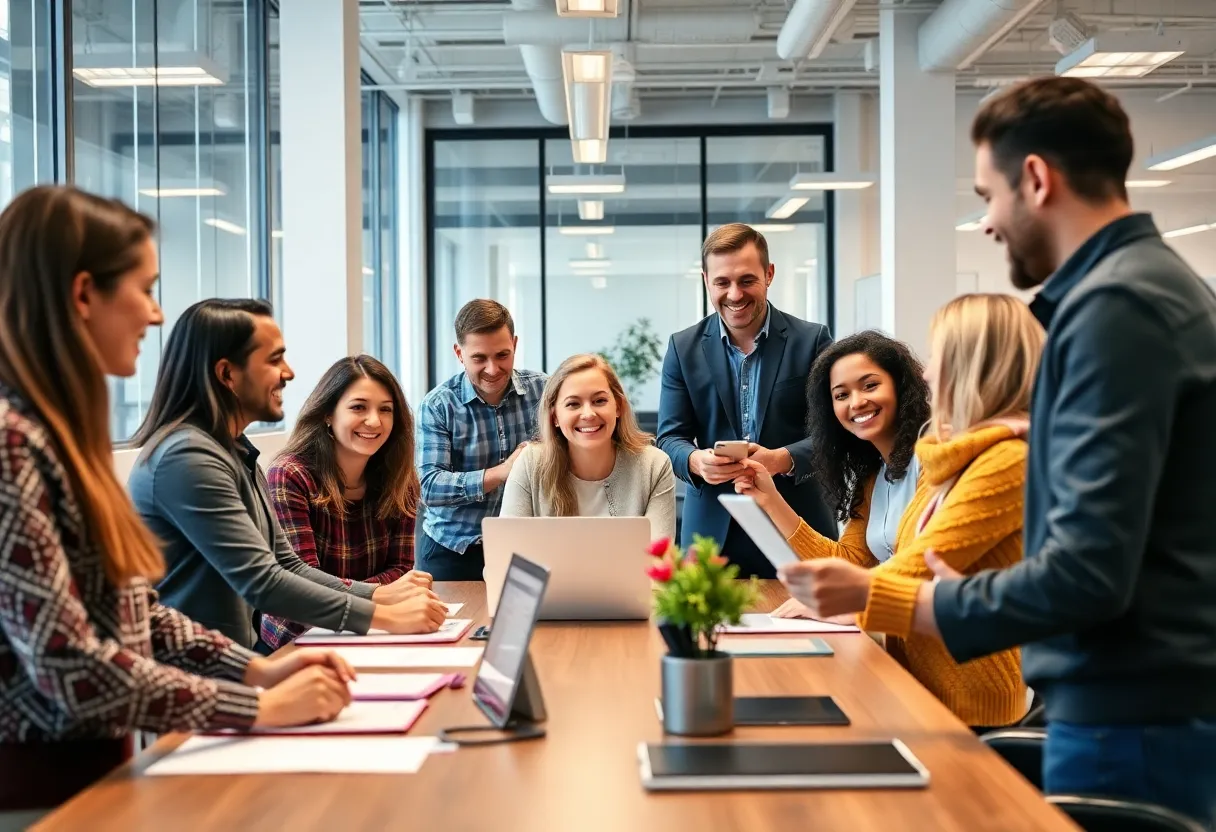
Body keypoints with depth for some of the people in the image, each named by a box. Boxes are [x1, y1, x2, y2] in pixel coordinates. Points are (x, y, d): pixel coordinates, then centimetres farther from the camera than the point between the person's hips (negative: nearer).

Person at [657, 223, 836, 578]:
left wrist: (783, 459, -22)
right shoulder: (683, 347, 5)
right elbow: (670, 437, 4)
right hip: (712, 532, 1)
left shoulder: (811, 340, 0)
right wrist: (696, 461, -19)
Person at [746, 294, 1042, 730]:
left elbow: (911, 571, -19)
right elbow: (851, 565, 15)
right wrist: (773, 503, 15)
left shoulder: (1007, 462, -13)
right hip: (913, 690, 8)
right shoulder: (945, 463, 16)